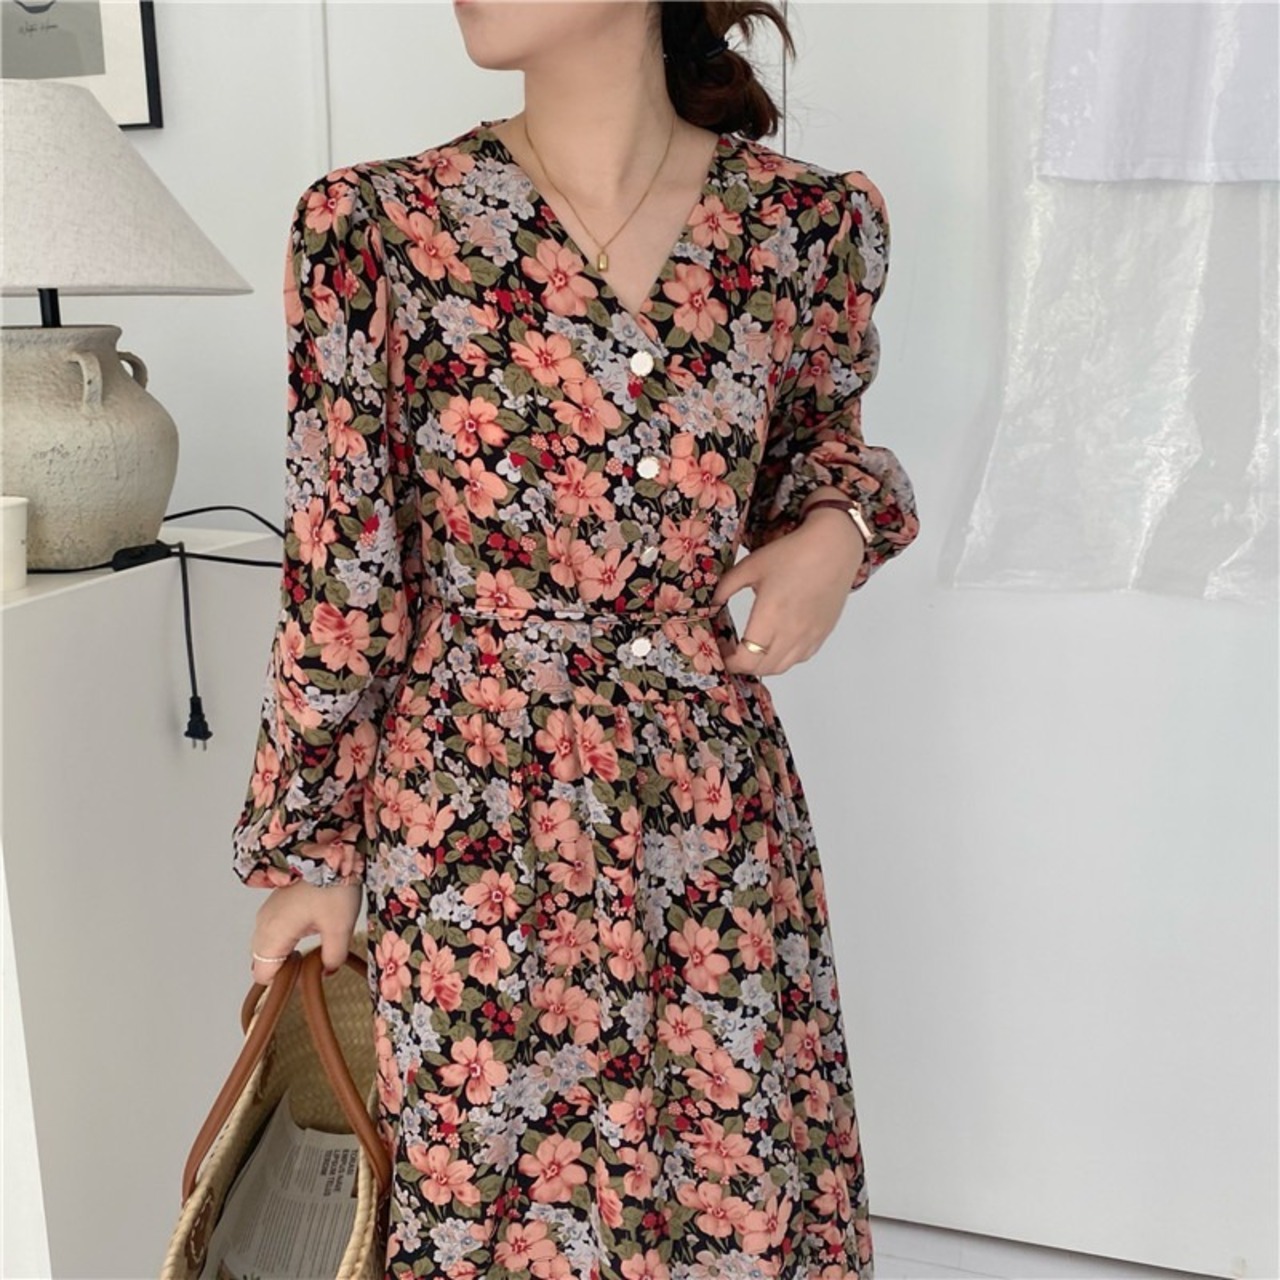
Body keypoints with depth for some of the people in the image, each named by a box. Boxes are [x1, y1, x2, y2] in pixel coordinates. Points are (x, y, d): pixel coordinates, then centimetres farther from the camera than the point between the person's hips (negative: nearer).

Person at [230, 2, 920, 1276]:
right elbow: (339, 577, -5)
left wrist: (839, 523, -8)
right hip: (473, 812, -2)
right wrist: (306, 847, 1)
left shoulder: (809, 220, -4)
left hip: (716, 801, 2)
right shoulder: (376, 228, -10)